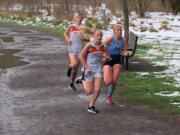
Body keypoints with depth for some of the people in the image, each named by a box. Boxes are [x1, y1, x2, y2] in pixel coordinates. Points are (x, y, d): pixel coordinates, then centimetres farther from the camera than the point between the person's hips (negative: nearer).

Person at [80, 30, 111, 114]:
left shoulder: (104, 47, -5)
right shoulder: (89, 45, -16)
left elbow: (109, 57, 10)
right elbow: (81, 56, -10)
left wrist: (106, 58, -11)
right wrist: (86, 67, -13)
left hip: (98, 69, 3)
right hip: (89, 69, -3)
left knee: (97, 89, -11)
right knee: (89, 91, 4)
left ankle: (91, 106, 7)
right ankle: (84, 82, 37)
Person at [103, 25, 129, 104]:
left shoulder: (124, 40, -4)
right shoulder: (110, 39, -19)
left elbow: (124, 51, 5)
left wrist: (126, 53, -17)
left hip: (117, 60, 4)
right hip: (108, 60, -4)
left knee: (114, 82, 0)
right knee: (108, 82, -12)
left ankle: (109, 97, 25)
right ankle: (103, 74, 26)